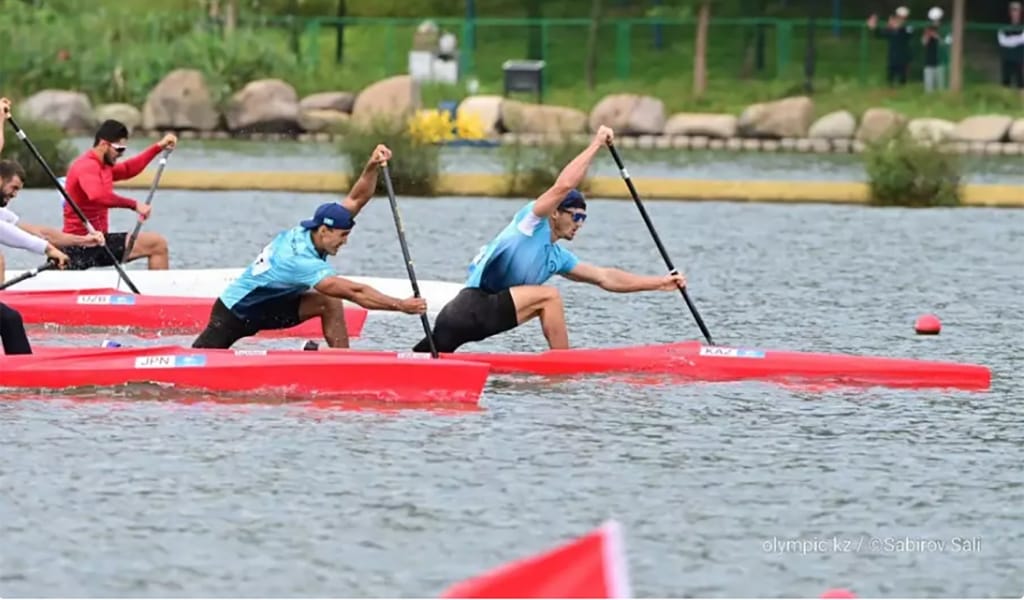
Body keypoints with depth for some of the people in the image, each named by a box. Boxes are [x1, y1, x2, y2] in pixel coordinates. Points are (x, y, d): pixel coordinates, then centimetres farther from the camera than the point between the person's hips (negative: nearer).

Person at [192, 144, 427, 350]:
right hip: (234, 314, -8)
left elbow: (356, 199, -10)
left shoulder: (309, 231, -10)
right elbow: (355, 293, -40)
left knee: (330, 303, -11)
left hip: (270, 306, 8)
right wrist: (401, 306, -40)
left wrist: (371, 167, -28)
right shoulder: (300, 261, -36)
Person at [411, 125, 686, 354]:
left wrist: (661, 282, 22)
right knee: (548, 296, -10)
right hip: (472, 306, -9)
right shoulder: (532, 222, -1)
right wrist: (595, 145, -6)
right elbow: (563, 186, -14)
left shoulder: (557, 257, 22)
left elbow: (605, 278, 25)